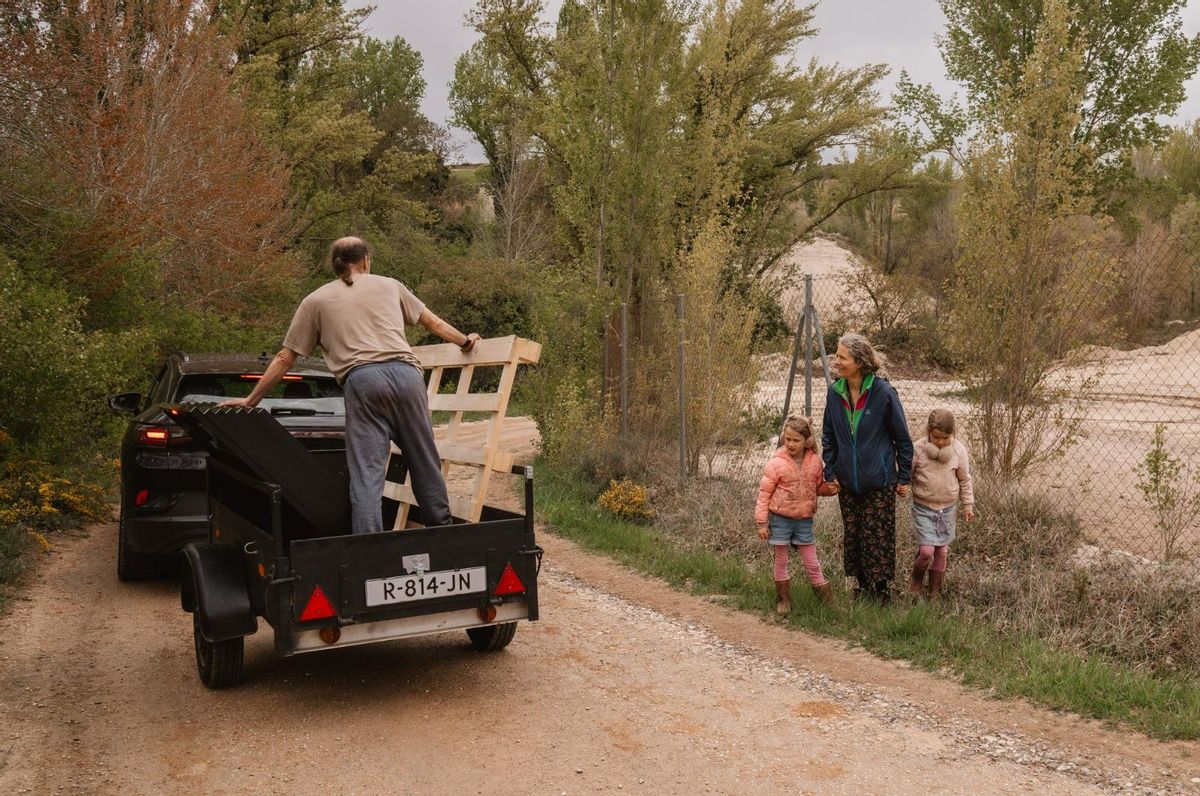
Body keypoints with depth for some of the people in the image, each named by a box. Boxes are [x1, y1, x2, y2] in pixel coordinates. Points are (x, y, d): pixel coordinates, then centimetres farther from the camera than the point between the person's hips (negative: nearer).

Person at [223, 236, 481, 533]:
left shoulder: (315, 301, 21)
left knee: (367, 473, -3)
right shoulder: (389, 285, 26)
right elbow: (434, 322, 35)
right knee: (425, 462, 12)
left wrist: (251, 400, 31)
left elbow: (284, 359, 21)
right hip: (406, 374, 2)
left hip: (362, 381, -2)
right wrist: (464, 341, 53)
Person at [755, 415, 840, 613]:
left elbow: (818, 486, 14)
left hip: (804, 520, 2)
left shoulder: (815, 461, -2)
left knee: (812, 564, 8)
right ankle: (783, 600, 25)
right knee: (781, 562, 10)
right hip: (780, 519, -2)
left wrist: (829, 488, -9)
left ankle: (827, 601, 19)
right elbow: (764, 493, -9)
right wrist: (762, 522, -11)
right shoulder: (776, 463, -13)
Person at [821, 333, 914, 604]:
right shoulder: (835, 392, -3)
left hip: (879, 482, -4)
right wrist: (830, 473, 4)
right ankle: (863, 585, 30)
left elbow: (902, 437, -6)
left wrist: (904, 477, -2)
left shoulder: (883, 392, -16)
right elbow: (828, 436, 9)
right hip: (848, 482, 5)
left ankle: (880, 590, 19)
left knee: (878, 536, 2)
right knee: (852, 535, 12)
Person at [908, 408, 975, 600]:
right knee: (926, 550, -11)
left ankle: (935, 590, 27)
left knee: (942, 551, 10)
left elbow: (965, 480, 4)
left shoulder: (958, 451, -7)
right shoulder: (918, 449, -14)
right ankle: (916, 580, 19)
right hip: (923, 507, -2)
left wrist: (968, 505, 8)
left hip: (948, 508, 3)